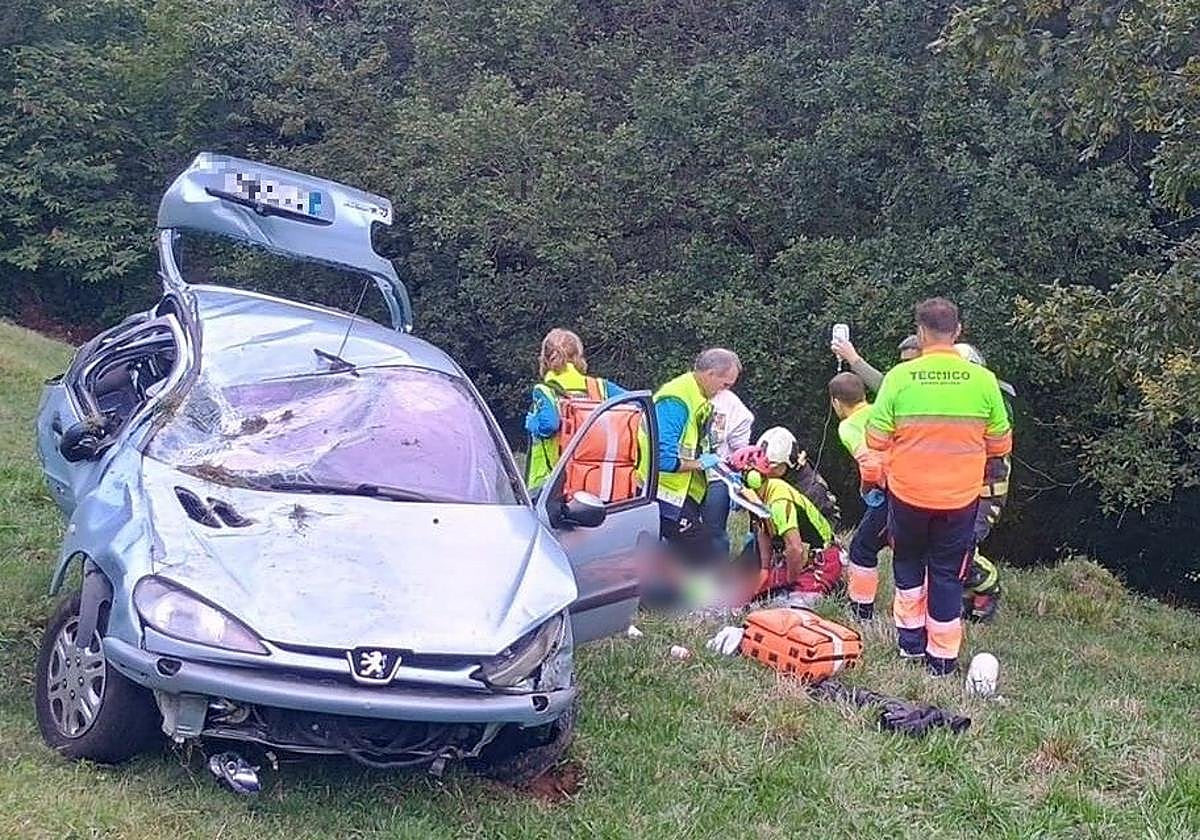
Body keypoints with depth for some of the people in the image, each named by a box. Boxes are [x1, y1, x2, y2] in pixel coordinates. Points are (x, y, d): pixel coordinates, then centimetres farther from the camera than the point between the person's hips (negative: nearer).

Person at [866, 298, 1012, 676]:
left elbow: (876, 439, -9)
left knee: (908, 562, 23)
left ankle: (911, 640, 31)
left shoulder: (899, 376, -13)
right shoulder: (983, 380, -9)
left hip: (907, 492, 0)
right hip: (960, 497, 0)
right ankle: (942, 658, 18)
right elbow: (1000, 444, -1)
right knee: (948, 573, 13)